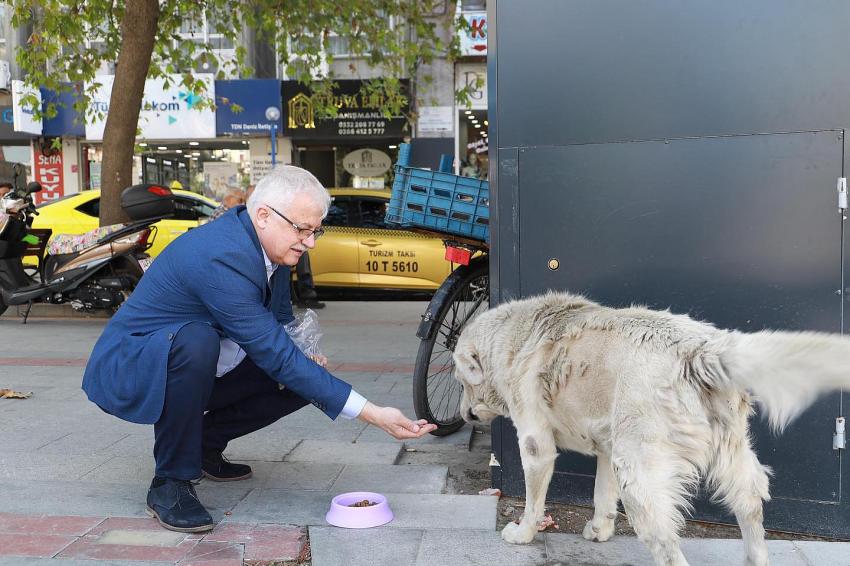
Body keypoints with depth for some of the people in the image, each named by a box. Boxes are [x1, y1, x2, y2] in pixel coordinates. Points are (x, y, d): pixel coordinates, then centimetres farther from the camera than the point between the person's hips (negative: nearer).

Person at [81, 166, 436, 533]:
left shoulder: (271, 246, -3)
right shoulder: (222, 257, -31)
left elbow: (281, 322, 14)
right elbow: (277, 355, -32)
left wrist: (305, 358, -11)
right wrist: (373, 414, -32)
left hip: (192, 369, 8)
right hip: (129, 368, -8)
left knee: (304, 377, -5)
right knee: (195, 340, -40)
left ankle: (202, 443, 12)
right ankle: (171, 482, -19)